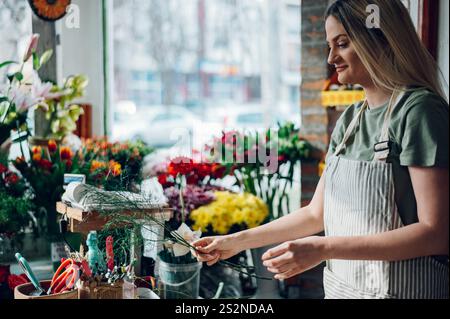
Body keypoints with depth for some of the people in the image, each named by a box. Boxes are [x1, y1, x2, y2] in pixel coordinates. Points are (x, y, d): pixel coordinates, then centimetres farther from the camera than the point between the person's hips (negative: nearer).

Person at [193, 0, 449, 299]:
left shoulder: (418, 109, -15)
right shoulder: (350, 119, 7)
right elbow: (316, 214, 12)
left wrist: (326, 248, -25)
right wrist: (237, 241, 7)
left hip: (404, 289, -7)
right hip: (340, 286, 7)